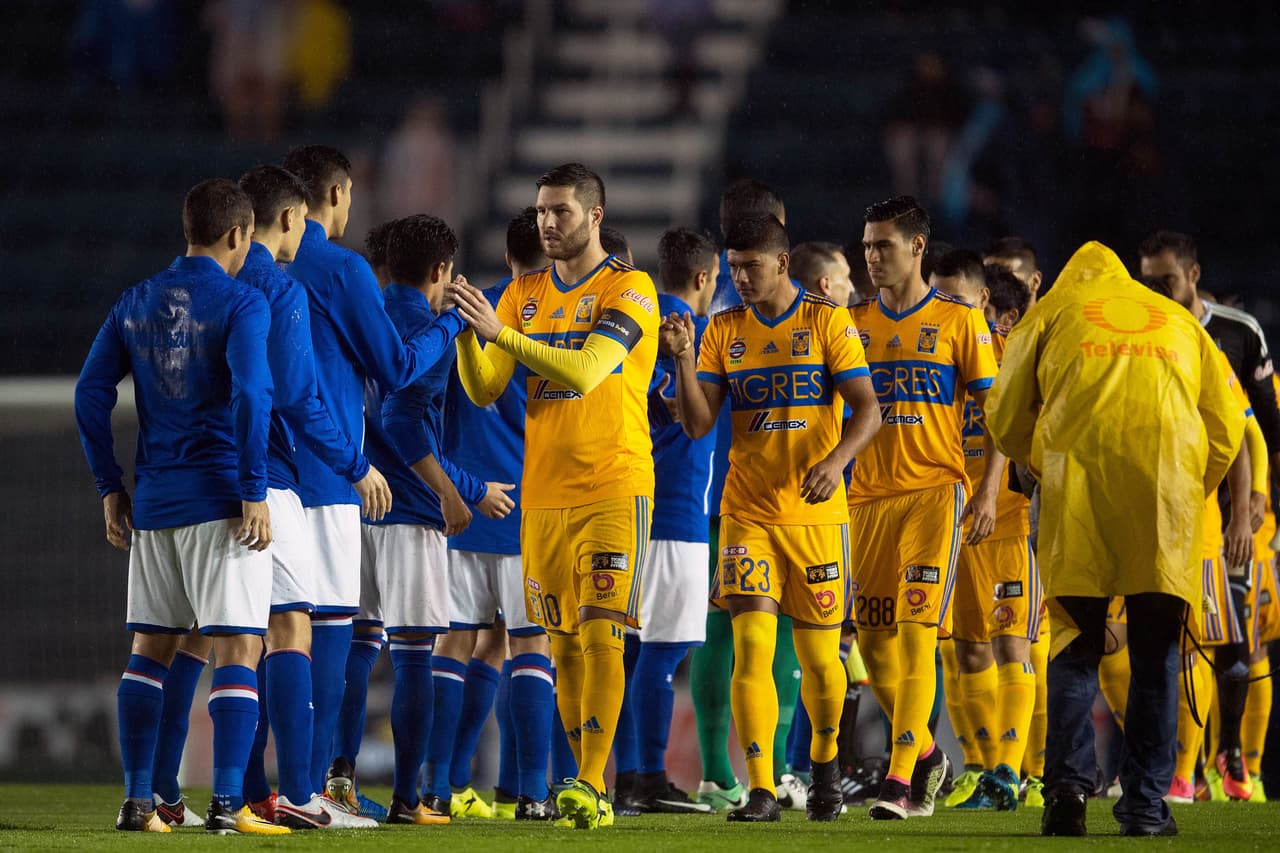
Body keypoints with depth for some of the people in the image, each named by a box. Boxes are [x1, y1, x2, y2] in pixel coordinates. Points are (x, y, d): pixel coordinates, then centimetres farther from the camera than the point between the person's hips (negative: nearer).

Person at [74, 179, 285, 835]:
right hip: (220, 499, -6)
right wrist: (255, 493, -16)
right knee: (238, 651, -5)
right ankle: (227, 804, -14)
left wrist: (110, 487, 14)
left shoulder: (135, 303, 11)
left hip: (152, 503, 6)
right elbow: (250, 395, -19)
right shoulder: (240, 304, -7)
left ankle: (137, 802, 11)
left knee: (150, 650, 13)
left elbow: (91, 392, 9)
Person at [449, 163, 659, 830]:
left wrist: (500, 332, -24)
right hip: (544, 494, 6)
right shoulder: (525, 295, 13)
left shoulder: (628, 289, -5)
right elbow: (483, 391, 7)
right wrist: (467, 332, -11)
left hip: (614, 489, -5)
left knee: (600, 635, -13)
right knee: (564, 645, 5)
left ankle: (590, 786, -17)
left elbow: (584, 372, -18)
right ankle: (592, 791, 9)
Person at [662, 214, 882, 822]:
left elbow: (867, 410, -6)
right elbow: (698, 424, 2)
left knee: (819, 658, 5)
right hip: (747, 514, 1)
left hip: (815, 514, -1)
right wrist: (684, 360, -13)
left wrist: (835, 460, -24)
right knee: (751, 646, -13)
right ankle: (760, 790, -14)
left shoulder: (826, 323, -2)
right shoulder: (724, 331, 7)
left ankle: (824, 761, 32)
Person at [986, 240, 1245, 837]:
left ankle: (1069, 782, -10)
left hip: (1079, 487, -1)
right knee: (1156, 652, 6)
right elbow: (1226, 430, 21)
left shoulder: (1051, 313, 19)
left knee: (1075, 646, 5)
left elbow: (1006, 420, 17)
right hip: (1169, 485, 1)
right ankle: (1146, 804, 3)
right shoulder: (1181, 323, 25)